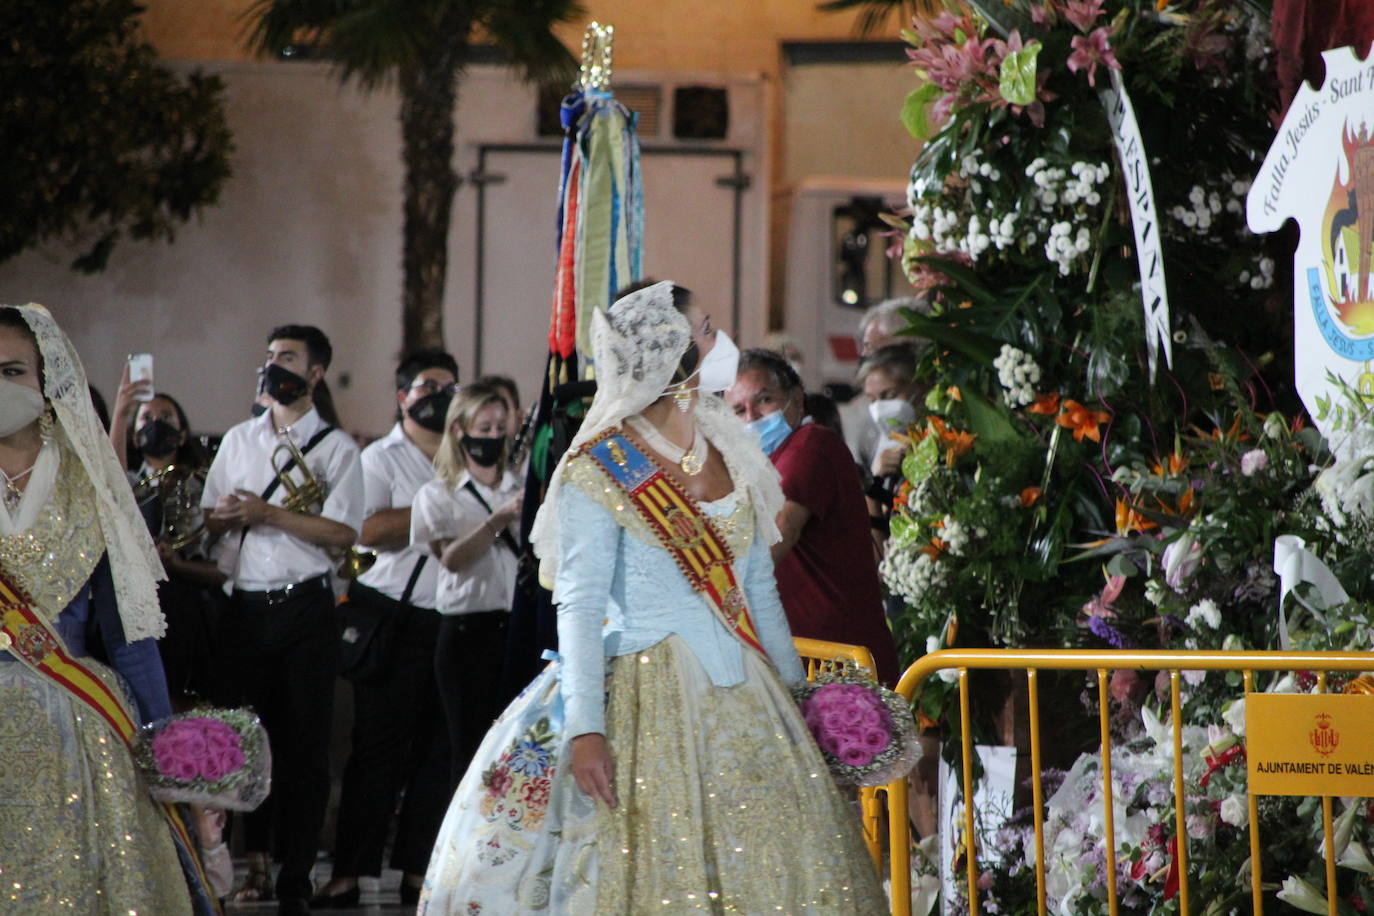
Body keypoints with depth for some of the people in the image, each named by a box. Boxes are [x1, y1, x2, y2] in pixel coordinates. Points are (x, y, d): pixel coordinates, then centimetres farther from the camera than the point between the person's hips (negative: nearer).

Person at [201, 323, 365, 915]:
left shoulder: (336, 448, 2)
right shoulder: (238, 440, 16)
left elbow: (342, 533, -9)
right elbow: (210, 518, 13)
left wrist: (266, 512, -14)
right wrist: (234, 513, -10)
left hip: (305, 606, -3)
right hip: (246, 607, 4)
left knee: (305, 743, -2)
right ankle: (255, 861, 12)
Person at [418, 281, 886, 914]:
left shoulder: (727, 454, 11)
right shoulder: (601, 469, -8)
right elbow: (579, 606, -12)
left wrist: (793, 693, 18)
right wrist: (584, 729, -21)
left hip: (744, 699, 6)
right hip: (650, 694, -6)